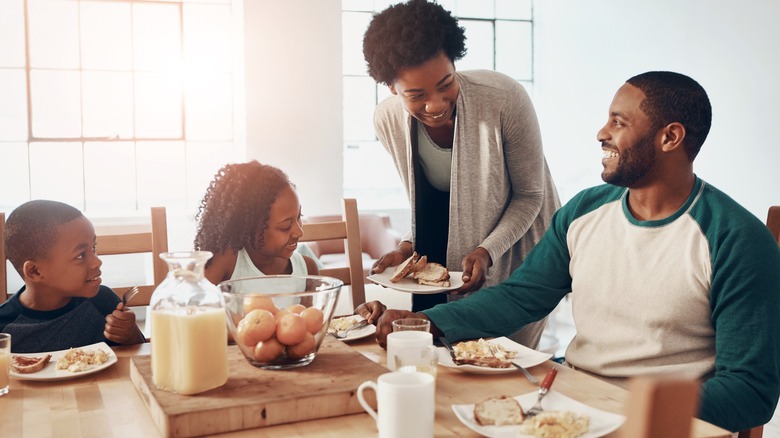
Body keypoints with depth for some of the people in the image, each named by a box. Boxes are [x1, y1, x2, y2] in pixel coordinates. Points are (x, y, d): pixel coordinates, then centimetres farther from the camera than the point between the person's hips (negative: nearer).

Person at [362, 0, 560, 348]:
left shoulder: (505, 99, -28)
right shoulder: (387, 120, -14)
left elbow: (530, 196, -15)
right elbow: (422, 201, 2)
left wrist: (487, 251, -27)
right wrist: (408, 247, -15)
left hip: (514, 254, -3)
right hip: (443, 258, 4)